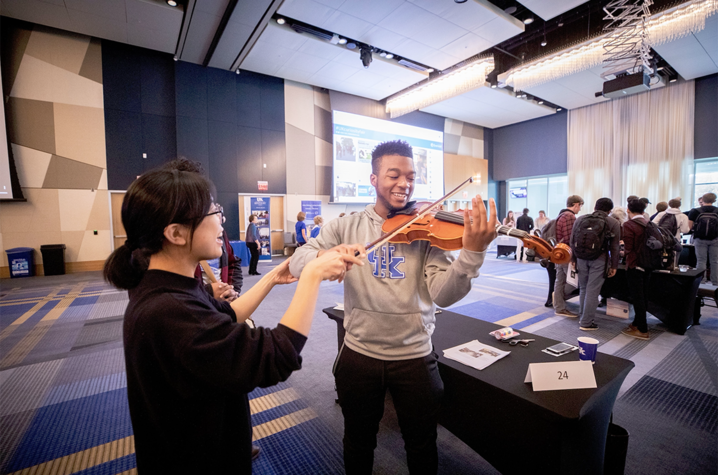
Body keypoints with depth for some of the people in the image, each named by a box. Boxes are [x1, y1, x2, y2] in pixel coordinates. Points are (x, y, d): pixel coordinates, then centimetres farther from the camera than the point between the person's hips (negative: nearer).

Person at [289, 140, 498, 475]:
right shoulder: (346, 227, -3)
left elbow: (443, 294, -17)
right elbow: (297, 262, -10)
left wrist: (473, 251, -35)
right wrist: (326, 255, -32)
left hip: (415, 357, 0)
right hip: (358, 354, 1)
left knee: (422, 447, 22)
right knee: (358, 444, 25)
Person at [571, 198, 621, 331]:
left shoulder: (580, 219, 9)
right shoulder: (613, 223, 1)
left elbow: (572, 242, 9)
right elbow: (614, 247, 0)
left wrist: (574, 259, 14)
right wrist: (614, 266, 5)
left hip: (581, 258, 3)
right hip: (599, 260, -3)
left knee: (583, 288, 16)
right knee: (592, 290, -1)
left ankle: (582, 317, 26)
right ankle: (586, 323, 4)